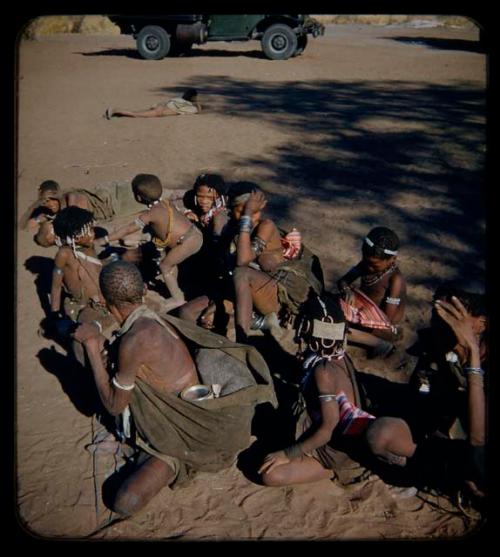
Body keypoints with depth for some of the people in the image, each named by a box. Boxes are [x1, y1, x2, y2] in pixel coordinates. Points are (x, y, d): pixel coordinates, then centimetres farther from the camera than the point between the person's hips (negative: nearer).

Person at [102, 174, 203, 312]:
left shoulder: (150, 214, -15)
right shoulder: (163, 203, 8)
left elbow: (128, 229, -11)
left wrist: (106, 239, -4)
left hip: (189, 241, -9)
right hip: (194, 234, 9)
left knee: (164, 265, 7)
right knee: (170, 261, 26)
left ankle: (178, 299, 16)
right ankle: (176, 290, 41)